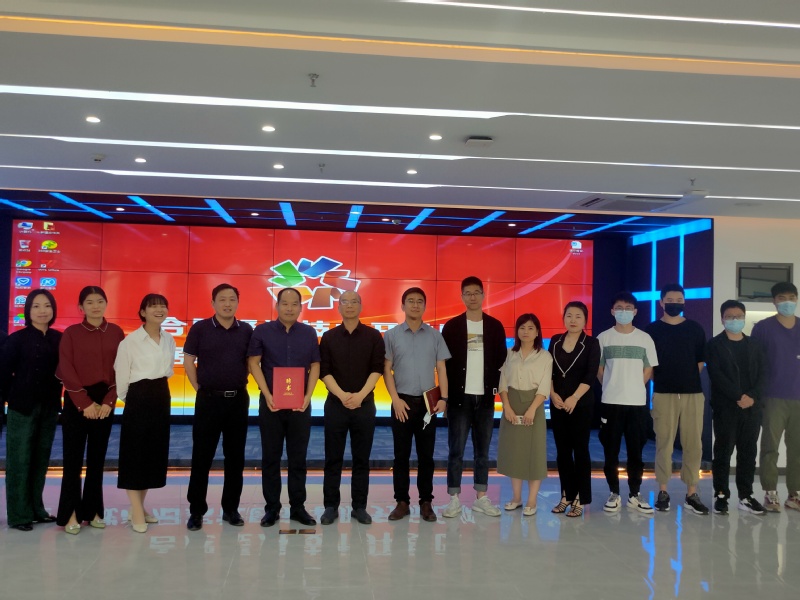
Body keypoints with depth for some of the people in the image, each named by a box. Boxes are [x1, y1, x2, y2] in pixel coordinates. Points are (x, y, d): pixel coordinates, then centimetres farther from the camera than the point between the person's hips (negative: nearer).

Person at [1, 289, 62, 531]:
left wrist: (55, 395, 2)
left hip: (49, 408, 4)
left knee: (41, 460, 12)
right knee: (20, 460, 3)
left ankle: (36, 509, 23)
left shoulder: (59, 339, 3)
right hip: (23, 408, -4)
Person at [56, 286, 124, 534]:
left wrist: (108, 401, -7)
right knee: (73, 458, 0)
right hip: (76, 402, -2)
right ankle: (71, 514, 9)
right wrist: (84, 402, -12)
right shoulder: (71, 333, -2)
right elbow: (66, 371, -6)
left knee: (97, 458, 9)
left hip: (105, 402, 2)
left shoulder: (116, 332, 4)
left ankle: (92, 511, 18)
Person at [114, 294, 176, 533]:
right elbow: (122, 374, -6)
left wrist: (160, 392, 14)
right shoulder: (130, 341, -10)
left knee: (155, 450, 10)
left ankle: (141, 506, 23)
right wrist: (128, 399, 4)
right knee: (134, 451, -2)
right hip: (139, 397, -6)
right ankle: (136, 512, 4)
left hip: (162, 397, 6)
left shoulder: (169, 340, 7)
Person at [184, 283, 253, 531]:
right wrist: (199, 388, -1)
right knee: (201, 457, 2)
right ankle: (196, 510, 14)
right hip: (208, 399, -2)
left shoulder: (246, 330, 4)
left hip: (238, 399, 3)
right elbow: (188, 360, 1)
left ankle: (231, 508, 20)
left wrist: (241, 385, 7)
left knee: (235, 457, 8)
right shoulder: (200, 328, -3)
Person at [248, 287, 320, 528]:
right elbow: (254, 363, -2)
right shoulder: (262, 331, 1)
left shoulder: (309, 333, 6)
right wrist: (267, 395, -10)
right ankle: (271, 508, 16)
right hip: (271, 403, -1)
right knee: (271, 457, 6)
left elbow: (315, 366, 6)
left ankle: (298, 507, 17)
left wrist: (308, 396, -6)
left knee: (298, 457, 7)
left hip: (301, 404, 1)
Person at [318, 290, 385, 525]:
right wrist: (341, 395, -14)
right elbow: (324, 371, -1)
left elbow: (377, 369, -4)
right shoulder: (329, 337, 4)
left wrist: (360, 395, -16)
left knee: (361, 459, 6)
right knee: (333, 459, 5)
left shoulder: (373, 336, 2)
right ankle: (331, 506, 14)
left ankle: (360, 506, 15)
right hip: (335, 403, 0)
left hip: (364, 404, 0)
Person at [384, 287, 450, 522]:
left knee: (426, 455, 6)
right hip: (402, 402, -1)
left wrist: (443, 398, -6)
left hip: (428, 402, 1)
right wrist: (396, 399, -8)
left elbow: (441, 369, 5)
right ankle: (402, 502, 14)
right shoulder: (391, 335, 2)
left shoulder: (435, 335, 5)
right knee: (401, 454, 5)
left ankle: (426, 502, 15)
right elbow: (386, 370, 1)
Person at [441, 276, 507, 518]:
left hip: (485, 398, 2)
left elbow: (502, 360, 7)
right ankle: (454, 499, 9)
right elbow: (444, 362, 0)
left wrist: (495, 386, -3)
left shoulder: (495, 326, 6)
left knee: (483, 450, 9)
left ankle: (481, 498, 18)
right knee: (456, 450, 1)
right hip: (459, 397, -2)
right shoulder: (452, 326, 1)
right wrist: (446, 393, -5)